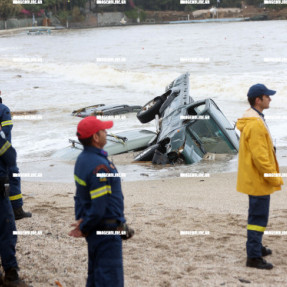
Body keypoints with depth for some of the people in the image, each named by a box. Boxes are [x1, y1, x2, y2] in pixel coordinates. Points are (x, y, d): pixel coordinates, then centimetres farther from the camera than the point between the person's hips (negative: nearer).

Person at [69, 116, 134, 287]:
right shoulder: (99, 166, -24)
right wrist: (84, 229, -11)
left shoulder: (83, 159, 7)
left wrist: (81, 220, 5)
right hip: (107, 231, -10)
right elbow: (98, 208, -24)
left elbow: (80, 196, 12)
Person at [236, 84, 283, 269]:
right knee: (258, 217, -6)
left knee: (257, 215, 21)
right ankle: (254, 257, -2)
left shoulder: (254, 120, 12)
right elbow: (260, 156, -24)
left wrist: (273, 177, 22)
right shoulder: (255, 124, -22)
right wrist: (274, 178, -18)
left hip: (254, 179, 11)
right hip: (259, 180, -11)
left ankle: (256, 247, 34)